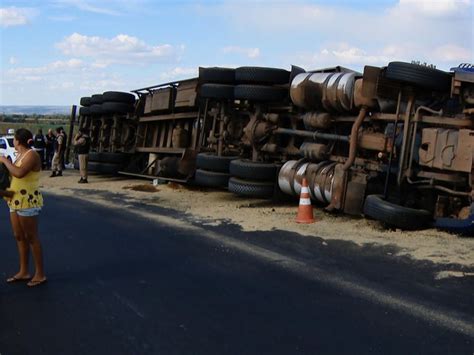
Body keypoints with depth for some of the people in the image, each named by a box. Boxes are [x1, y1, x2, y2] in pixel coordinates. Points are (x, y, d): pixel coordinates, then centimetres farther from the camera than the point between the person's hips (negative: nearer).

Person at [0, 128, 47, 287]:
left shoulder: (32, 155, -15)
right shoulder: (21, 155, 13)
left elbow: (19, 173, -29)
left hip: (28, 201, -9)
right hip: (16, 201, 9)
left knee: (31, 238, -3)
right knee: (19, 237, 14)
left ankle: (40, 274, 5)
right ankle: (24, 272, 23)